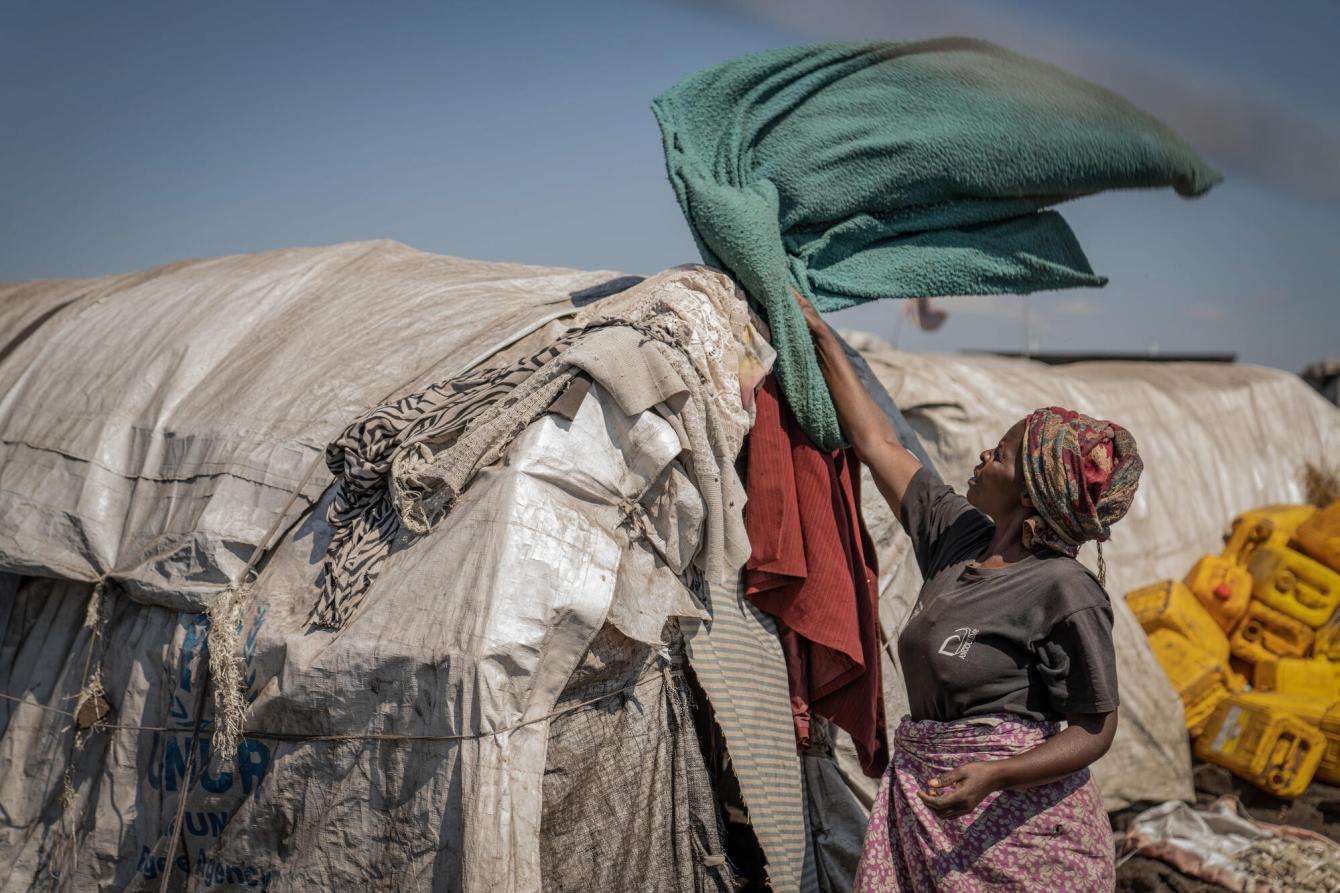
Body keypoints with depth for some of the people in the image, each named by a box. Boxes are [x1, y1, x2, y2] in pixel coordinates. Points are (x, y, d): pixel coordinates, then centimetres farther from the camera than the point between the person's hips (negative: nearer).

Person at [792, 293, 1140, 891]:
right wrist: (819, 335, 19)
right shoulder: (960, 534, 6)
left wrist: (995, 777, -28)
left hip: (1014, 815, -6)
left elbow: (1096, 728, -13)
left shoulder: (1064, 590, -15)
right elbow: (876, 443, 14)